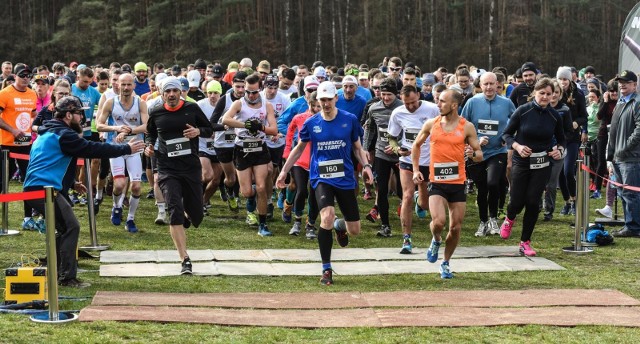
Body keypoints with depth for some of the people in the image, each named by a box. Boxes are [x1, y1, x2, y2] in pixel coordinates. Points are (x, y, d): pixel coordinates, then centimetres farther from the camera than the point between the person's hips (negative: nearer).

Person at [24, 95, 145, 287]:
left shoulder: (48, 133, 21)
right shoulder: (63, 134, -12)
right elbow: (92, 149, -14)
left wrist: (71, 184, 30)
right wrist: (126, 149, -8)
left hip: (34, 188, 10)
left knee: (65, 228, 18)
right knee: (71, 228, -7)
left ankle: (56, 274, 21)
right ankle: (68, 277, -9)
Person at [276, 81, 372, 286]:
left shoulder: (350, 120, 0)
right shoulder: (311, 123, 0)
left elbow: (357, 147, 11)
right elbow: (299, 148, 15)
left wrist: (365, 165, -6)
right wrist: (284, 171, 13)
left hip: (345, 178, 2)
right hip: (321, 178, -1)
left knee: (354, 230, 4)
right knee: (327, 216, -28)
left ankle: (339, 225, 45)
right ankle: (326, 269, -16)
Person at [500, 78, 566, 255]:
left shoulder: (554, 116, 0)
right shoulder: (522, 111, -8)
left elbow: (561, 139, 13)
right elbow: (507, 134, -1)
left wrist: (559, 150, -8)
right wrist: (517, 146, -19)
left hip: (542, 165, 2)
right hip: (521, 162, -2)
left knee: (533, 202, -4)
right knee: (517, 201, -3)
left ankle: (525, 242, 9)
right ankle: (509, 219, 35)